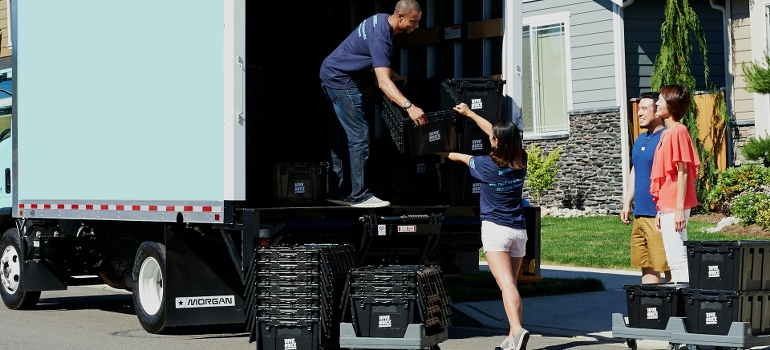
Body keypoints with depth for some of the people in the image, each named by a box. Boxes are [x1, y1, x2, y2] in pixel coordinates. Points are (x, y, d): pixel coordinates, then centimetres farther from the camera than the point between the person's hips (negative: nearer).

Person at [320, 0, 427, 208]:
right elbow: (383, 82, -38)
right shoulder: (380, 37, -28)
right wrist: (409, 106, -49)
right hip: (341, 80, -11)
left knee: (340, 137, 14)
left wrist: (395, 76, 6)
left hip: (332, 74, 11)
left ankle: (335, 191, 19)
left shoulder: (382, 20, 3)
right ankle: (360, 196, -10)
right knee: (359, 136, -11)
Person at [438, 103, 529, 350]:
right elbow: (496, 132, 17)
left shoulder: (488, 165, -10)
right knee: (511, 283, 12)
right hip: (519, 230, 6)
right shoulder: (520, 162, 4)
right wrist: (469, 113, 27)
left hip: (495, 228, -6)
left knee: (506, 284, -17)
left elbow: (464, 158, 10)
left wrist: (442, 153, 31)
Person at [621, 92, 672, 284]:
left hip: (658, 215, -9)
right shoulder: (640, 140, 17)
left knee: (667, 265, -4)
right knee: (646, 265, 11)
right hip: (640, 213, 9)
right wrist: (627, 203, 19)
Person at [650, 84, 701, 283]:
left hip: (674, 207, -10)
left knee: (678, 259, -8)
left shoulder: (678, 131, -11)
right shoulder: (666, 133, 16)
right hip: (666, 207, 10)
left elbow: (682, 172, -15)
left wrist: (680, 209, -18)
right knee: (673, 259, 11)